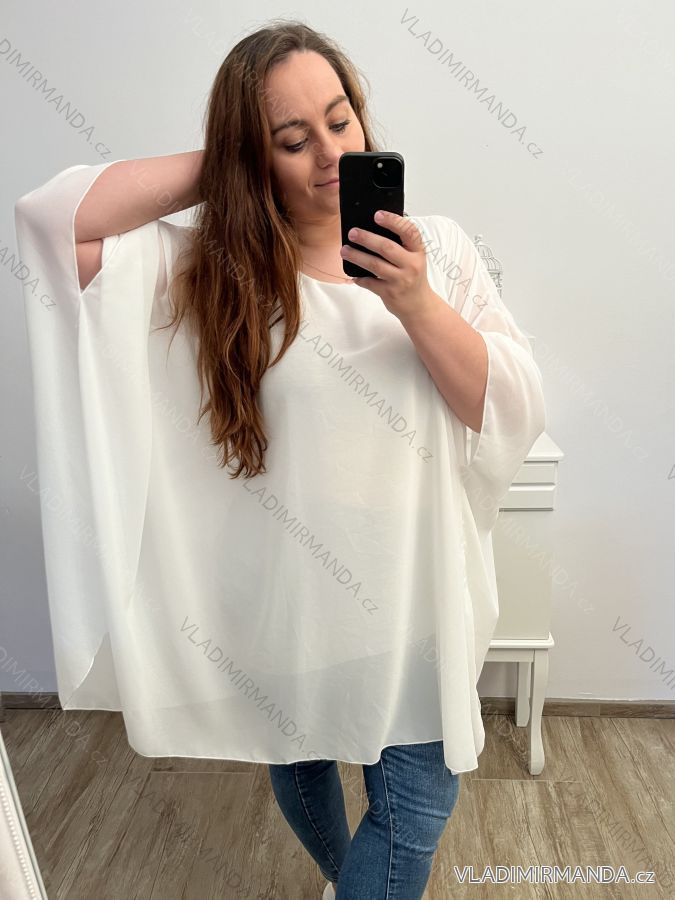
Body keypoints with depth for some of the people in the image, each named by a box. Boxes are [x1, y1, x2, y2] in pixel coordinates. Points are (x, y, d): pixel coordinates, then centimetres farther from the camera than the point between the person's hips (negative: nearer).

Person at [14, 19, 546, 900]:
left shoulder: (435, 248, -5)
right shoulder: (209, 271, -7)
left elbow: (517, 413, -10)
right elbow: (53, 216, -16)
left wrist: (417, 305, -25)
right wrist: (216, 165, -14)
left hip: (409, 594, 0)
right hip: (283, 600, 2)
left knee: (418, 807, 11)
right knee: (296, 768, 27)